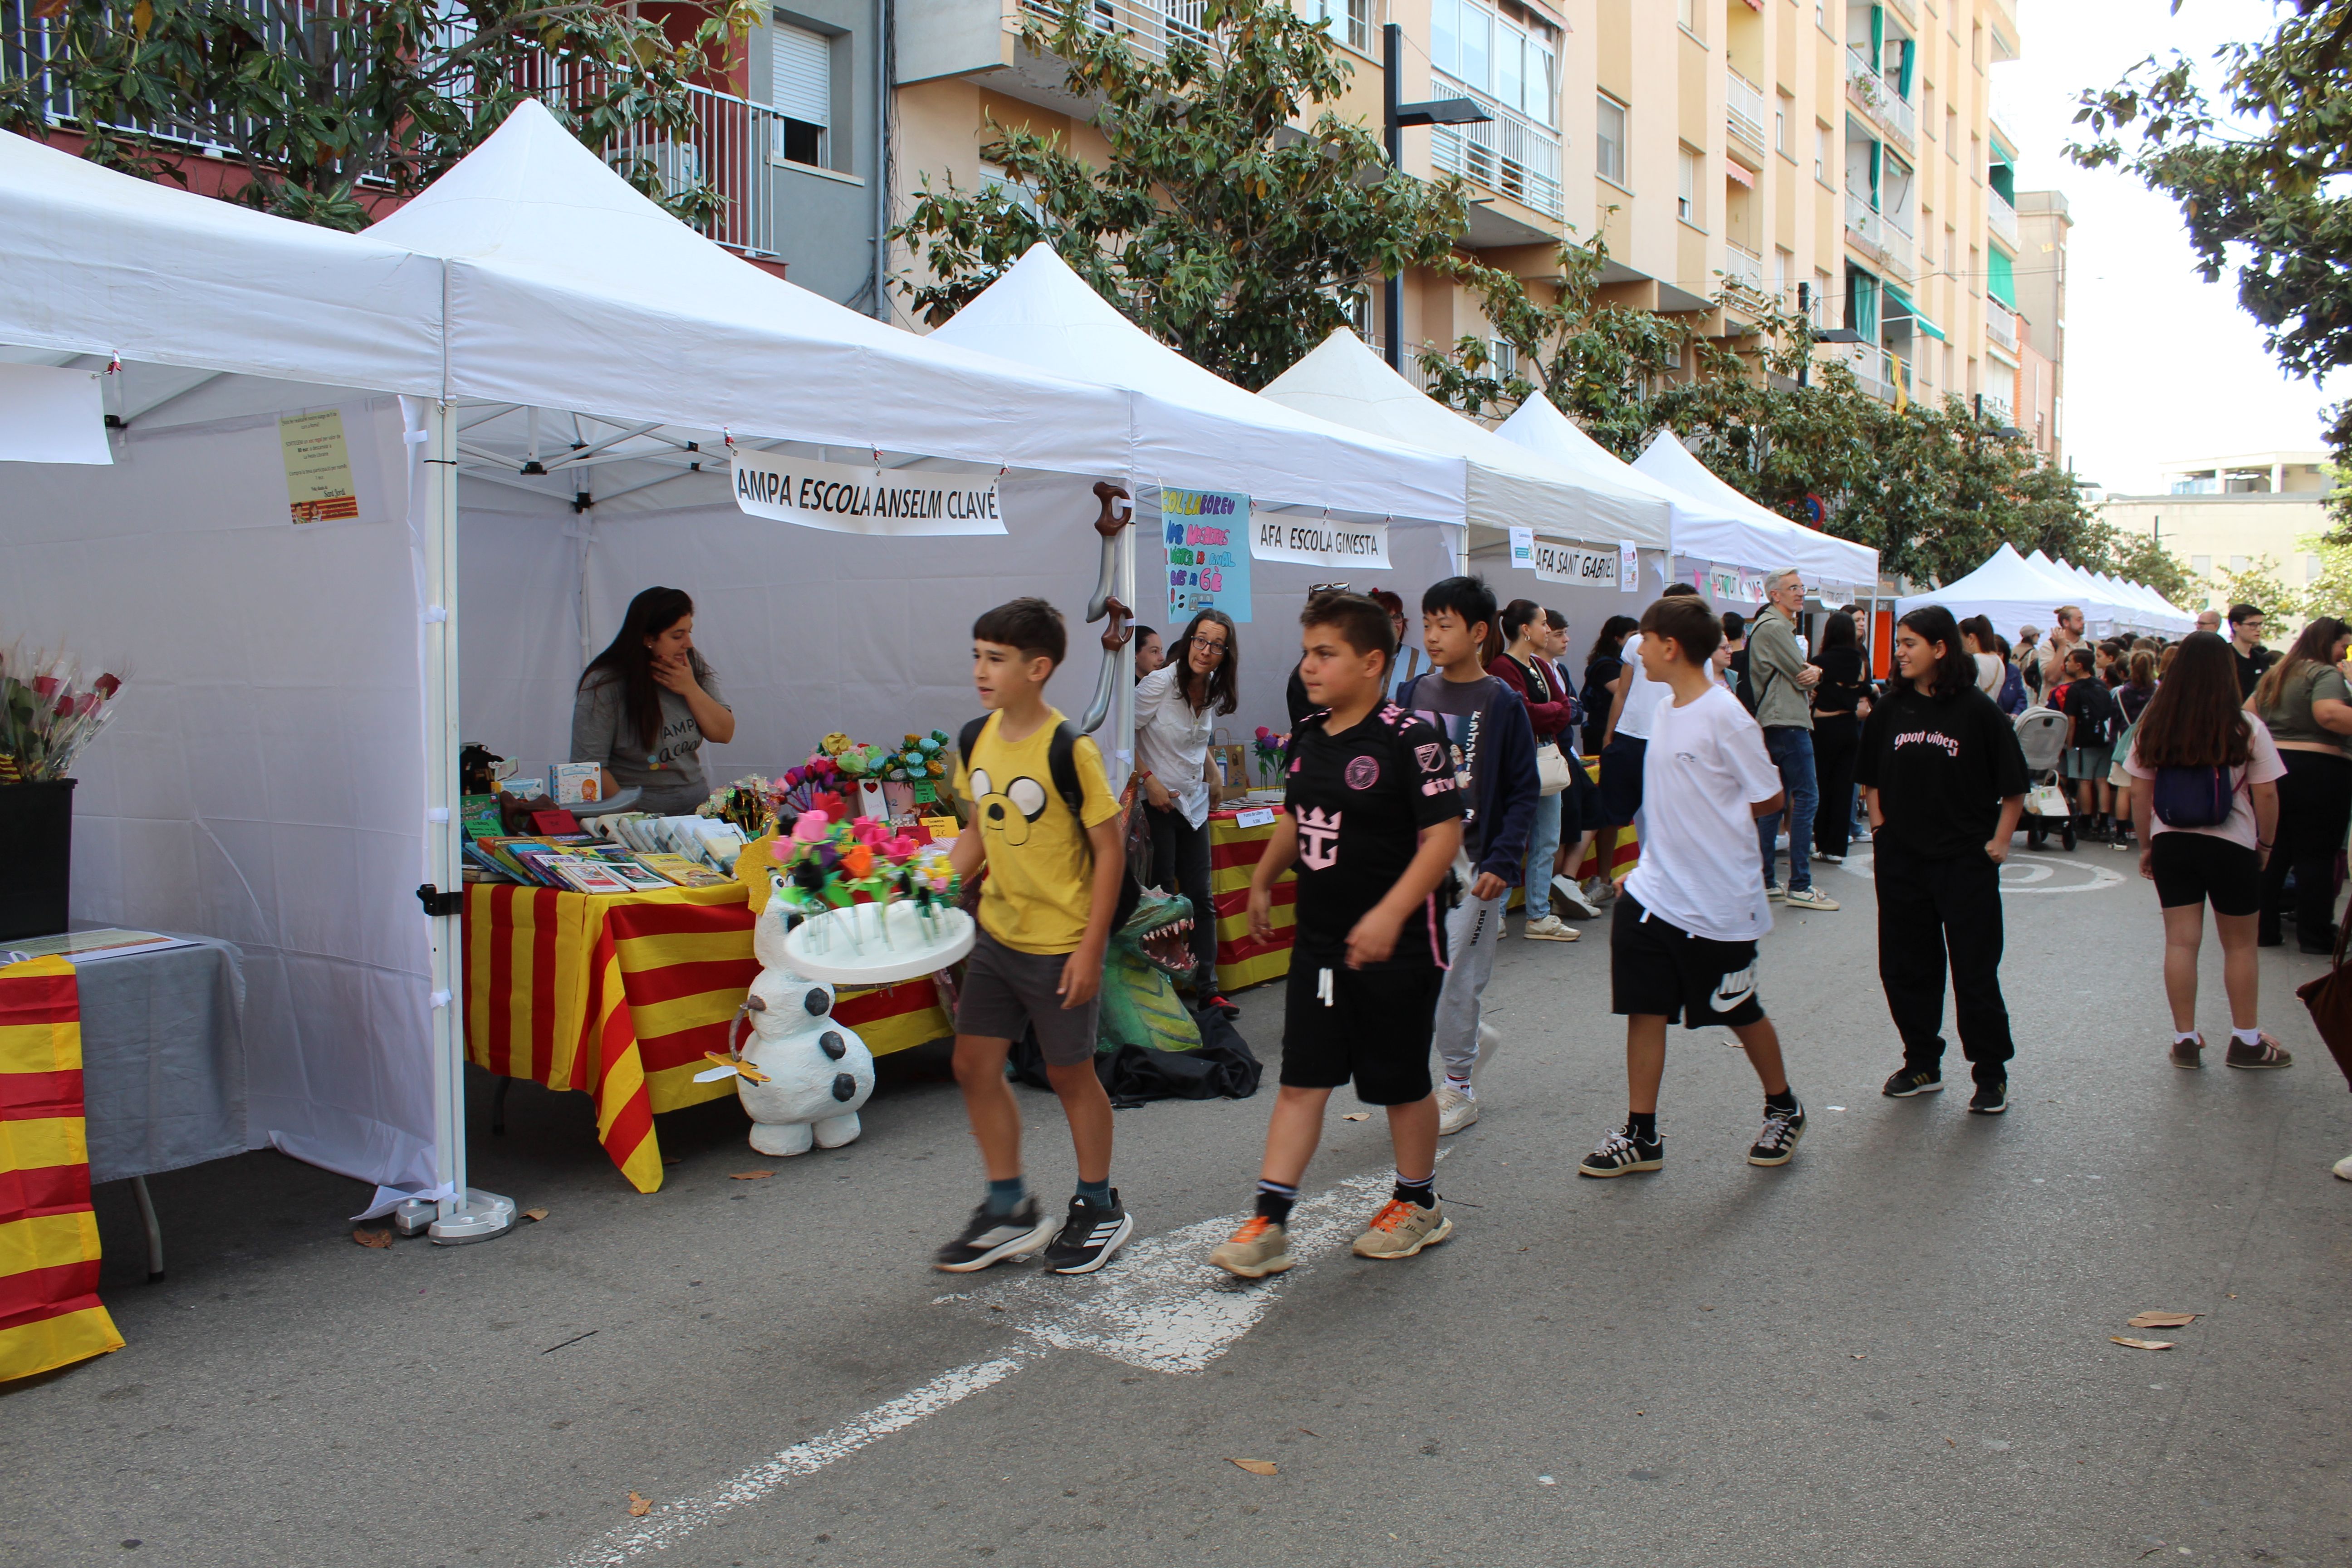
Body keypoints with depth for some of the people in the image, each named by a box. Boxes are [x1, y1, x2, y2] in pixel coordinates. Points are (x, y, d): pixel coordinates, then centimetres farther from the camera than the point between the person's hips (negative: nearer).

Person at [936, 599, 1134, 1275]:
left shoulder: (1069, 751, -18)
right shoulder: (978, 740, 2)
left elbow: (1110, 848, -15)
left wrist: (1091, 948, -17)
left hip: (1060, 944, -6)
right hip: (996, 934, 7)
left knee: (1070, 1073, 7)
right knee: (975, 1066, 8)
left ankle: (1101, 1210, 28)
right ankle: (1010, 1211, 25)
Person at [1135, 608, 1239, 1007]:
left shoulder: (1215, 693, 3)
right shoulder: (1159, 683, -16)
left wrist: (1211, 774, 13)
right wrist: (1148, 779, -18)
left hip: (1194, 804, 6)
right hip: (1155, 803, -6)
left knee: (1200, 898, 7)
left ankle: (1206, 987, 13)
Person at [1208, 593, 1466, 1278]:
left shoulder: (1409, 738, -16)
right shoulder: (1307, 736, 6)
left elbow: (1444, 836, -21)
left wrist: (1390, 914, -28)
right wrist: (1262, 880, 21)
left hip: (1395, 947, -6)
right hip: (1317, 942, 6)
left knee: (1401, 1082, 10)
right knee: (1301, 1080, 5)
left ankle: (1419, 1205, 31)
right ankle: (1269, 1223, 9)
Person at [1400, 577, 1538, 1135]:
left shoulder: (1502, 703, -7)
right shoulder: (1415, 694, 5)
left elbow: (1524, 791, -6)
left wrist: (1502, 862, -14)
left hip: (1473, 862, -4)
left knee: (1457, 975, 0)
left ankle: (1459, 1088, 18)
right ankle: (1474, 1035, 31)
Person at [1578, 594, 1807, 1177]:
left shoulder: (1724, 717, -16)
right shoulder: (1664, 710, 8)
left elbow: (1769, 799, -11)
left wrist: (1716, 821, -3)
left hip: (1717, 903, -7)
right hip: (1652, 891, 7)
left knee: (1740, 1013, 11)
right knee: (1644, 1009, 5)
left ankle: (1783, 1110, 34)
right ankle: (1641, 1135, 13)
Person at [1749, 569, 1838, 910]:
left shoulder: (1782, 626, 21)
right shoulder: (1775, 627, -13)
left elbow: (1806, 675, 15)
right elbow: (1802, 677, -14)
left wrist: (1814, 671, -6)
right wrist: (1811, 672, 7)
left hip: (1772, 724, 11)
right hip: (1787, 722, -11)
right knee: (1807, 797, -9)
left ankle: (1766, 883, 14)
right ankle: (1800, 886, -8)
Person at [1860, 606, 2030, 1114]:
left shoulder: (1977, 709, -7)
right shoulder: (1891, 709, 4)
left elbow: (2013, 786, -1)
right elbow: (1871, 777, 15)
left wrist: (1999, 841, -5)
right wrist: (1879, 828, 6)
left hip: (1965, 860, -4)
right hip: (1901, 858, 4)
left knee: (1975, 969, 2)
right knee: (1905, 966, 10)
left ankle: (1992, 1074, 15)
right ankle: (1922, 1064, 25)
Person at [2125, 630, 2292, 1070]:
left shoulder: (2154, 725, -2)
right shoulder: (2246, 728, -9)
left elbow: (2139, 793, 1)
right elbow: (2266, 794, -8)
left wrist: (2146, 844, 11)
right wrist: (2266, 843, 6)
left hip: (2171, 844, 2)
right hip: (2231, 847, -2)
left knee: (2181, 941, 6)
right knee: (2240, 945, 11)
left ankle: (2185, 1040, 9)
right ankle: (2246, 1041, 19)